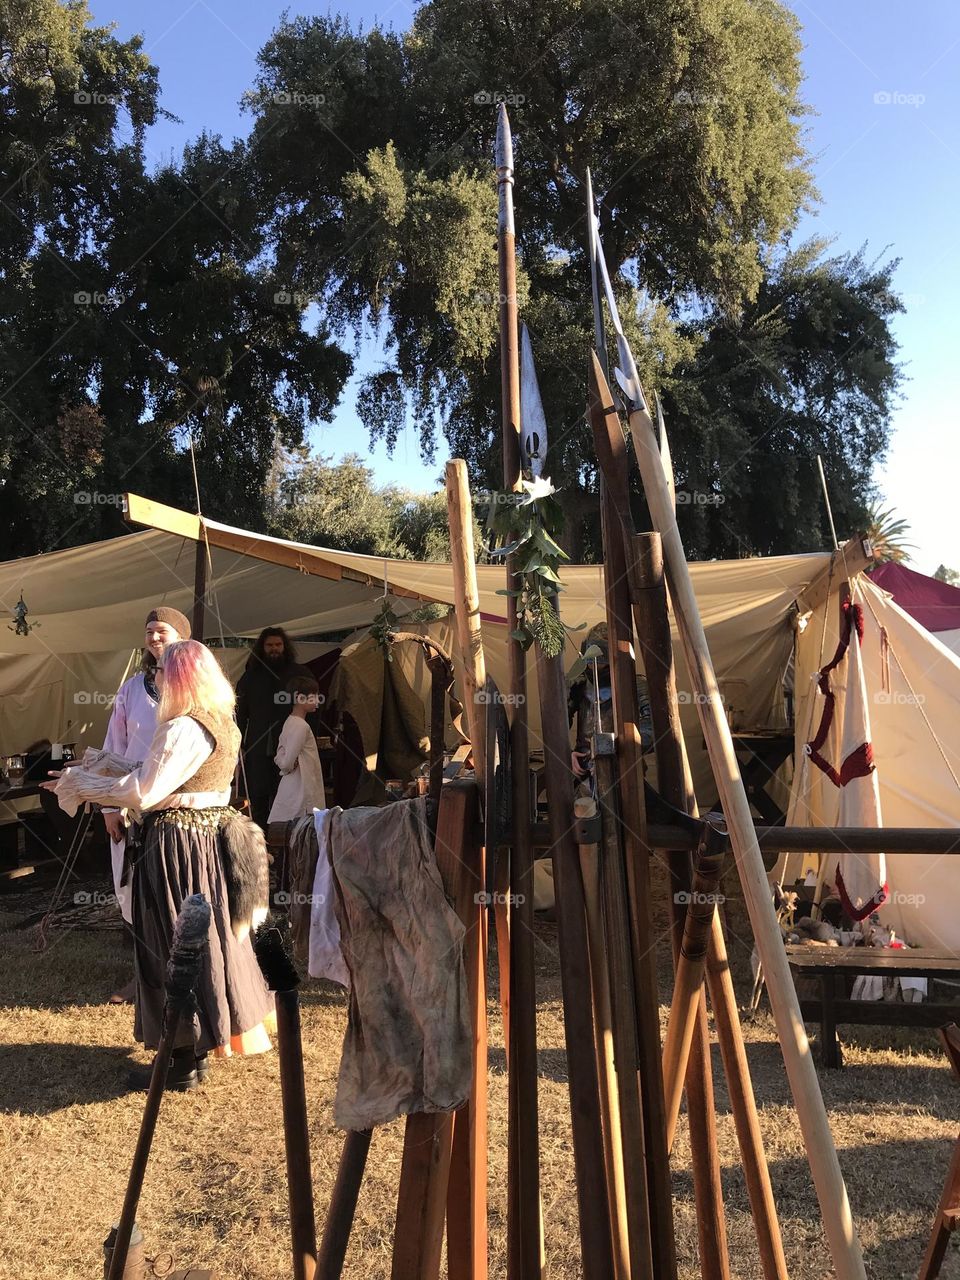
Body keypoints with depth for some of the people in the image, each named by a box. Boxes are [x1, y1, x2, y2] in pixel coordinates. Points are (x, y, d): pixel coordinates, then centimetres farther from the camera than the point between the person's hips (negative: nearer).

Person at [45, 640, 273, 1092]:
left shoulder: (183, 729, -20)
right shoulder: (221, 724, 10)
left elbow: (143, 793, -23)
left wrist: (78, 783, -10)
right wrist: (101, 767, 13)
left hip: (177, 843, -9)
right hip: (210, 836, 9)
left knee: (173, 947, 2)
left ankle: (184, 1063, 14)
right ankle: (200, 1043, 32)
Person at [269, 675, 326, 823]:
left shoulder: (289, 722, 10)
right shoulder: (301, 726, -19)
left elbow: (279, 757, 16)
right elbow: (287, 762, -22)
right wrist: (286, 769, -3)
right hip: (300, 791, -9)